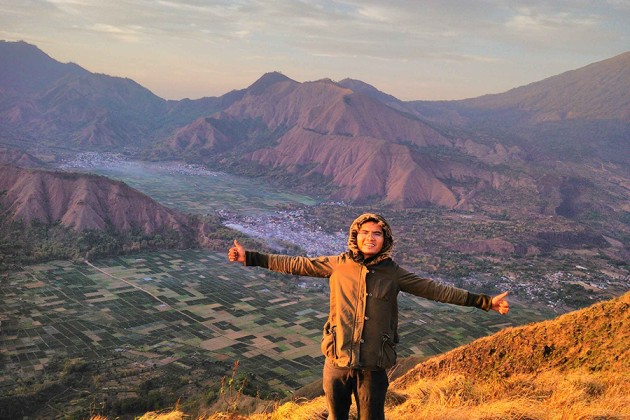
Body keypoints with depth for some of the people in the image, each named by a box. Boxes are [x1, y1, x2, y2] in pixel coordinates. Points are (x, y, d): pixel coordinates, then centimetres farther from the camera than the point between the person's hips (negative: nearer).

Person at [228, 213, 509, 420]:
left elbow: (435, 290, 0)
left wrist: (485, 302, -2)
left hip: (373, 365, 0)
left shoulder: (393, 273, -1)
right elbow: (295, 265, 3)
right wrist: (249, 257, 4)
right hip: (338, 361, 1)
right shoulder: (338, 265, -1)